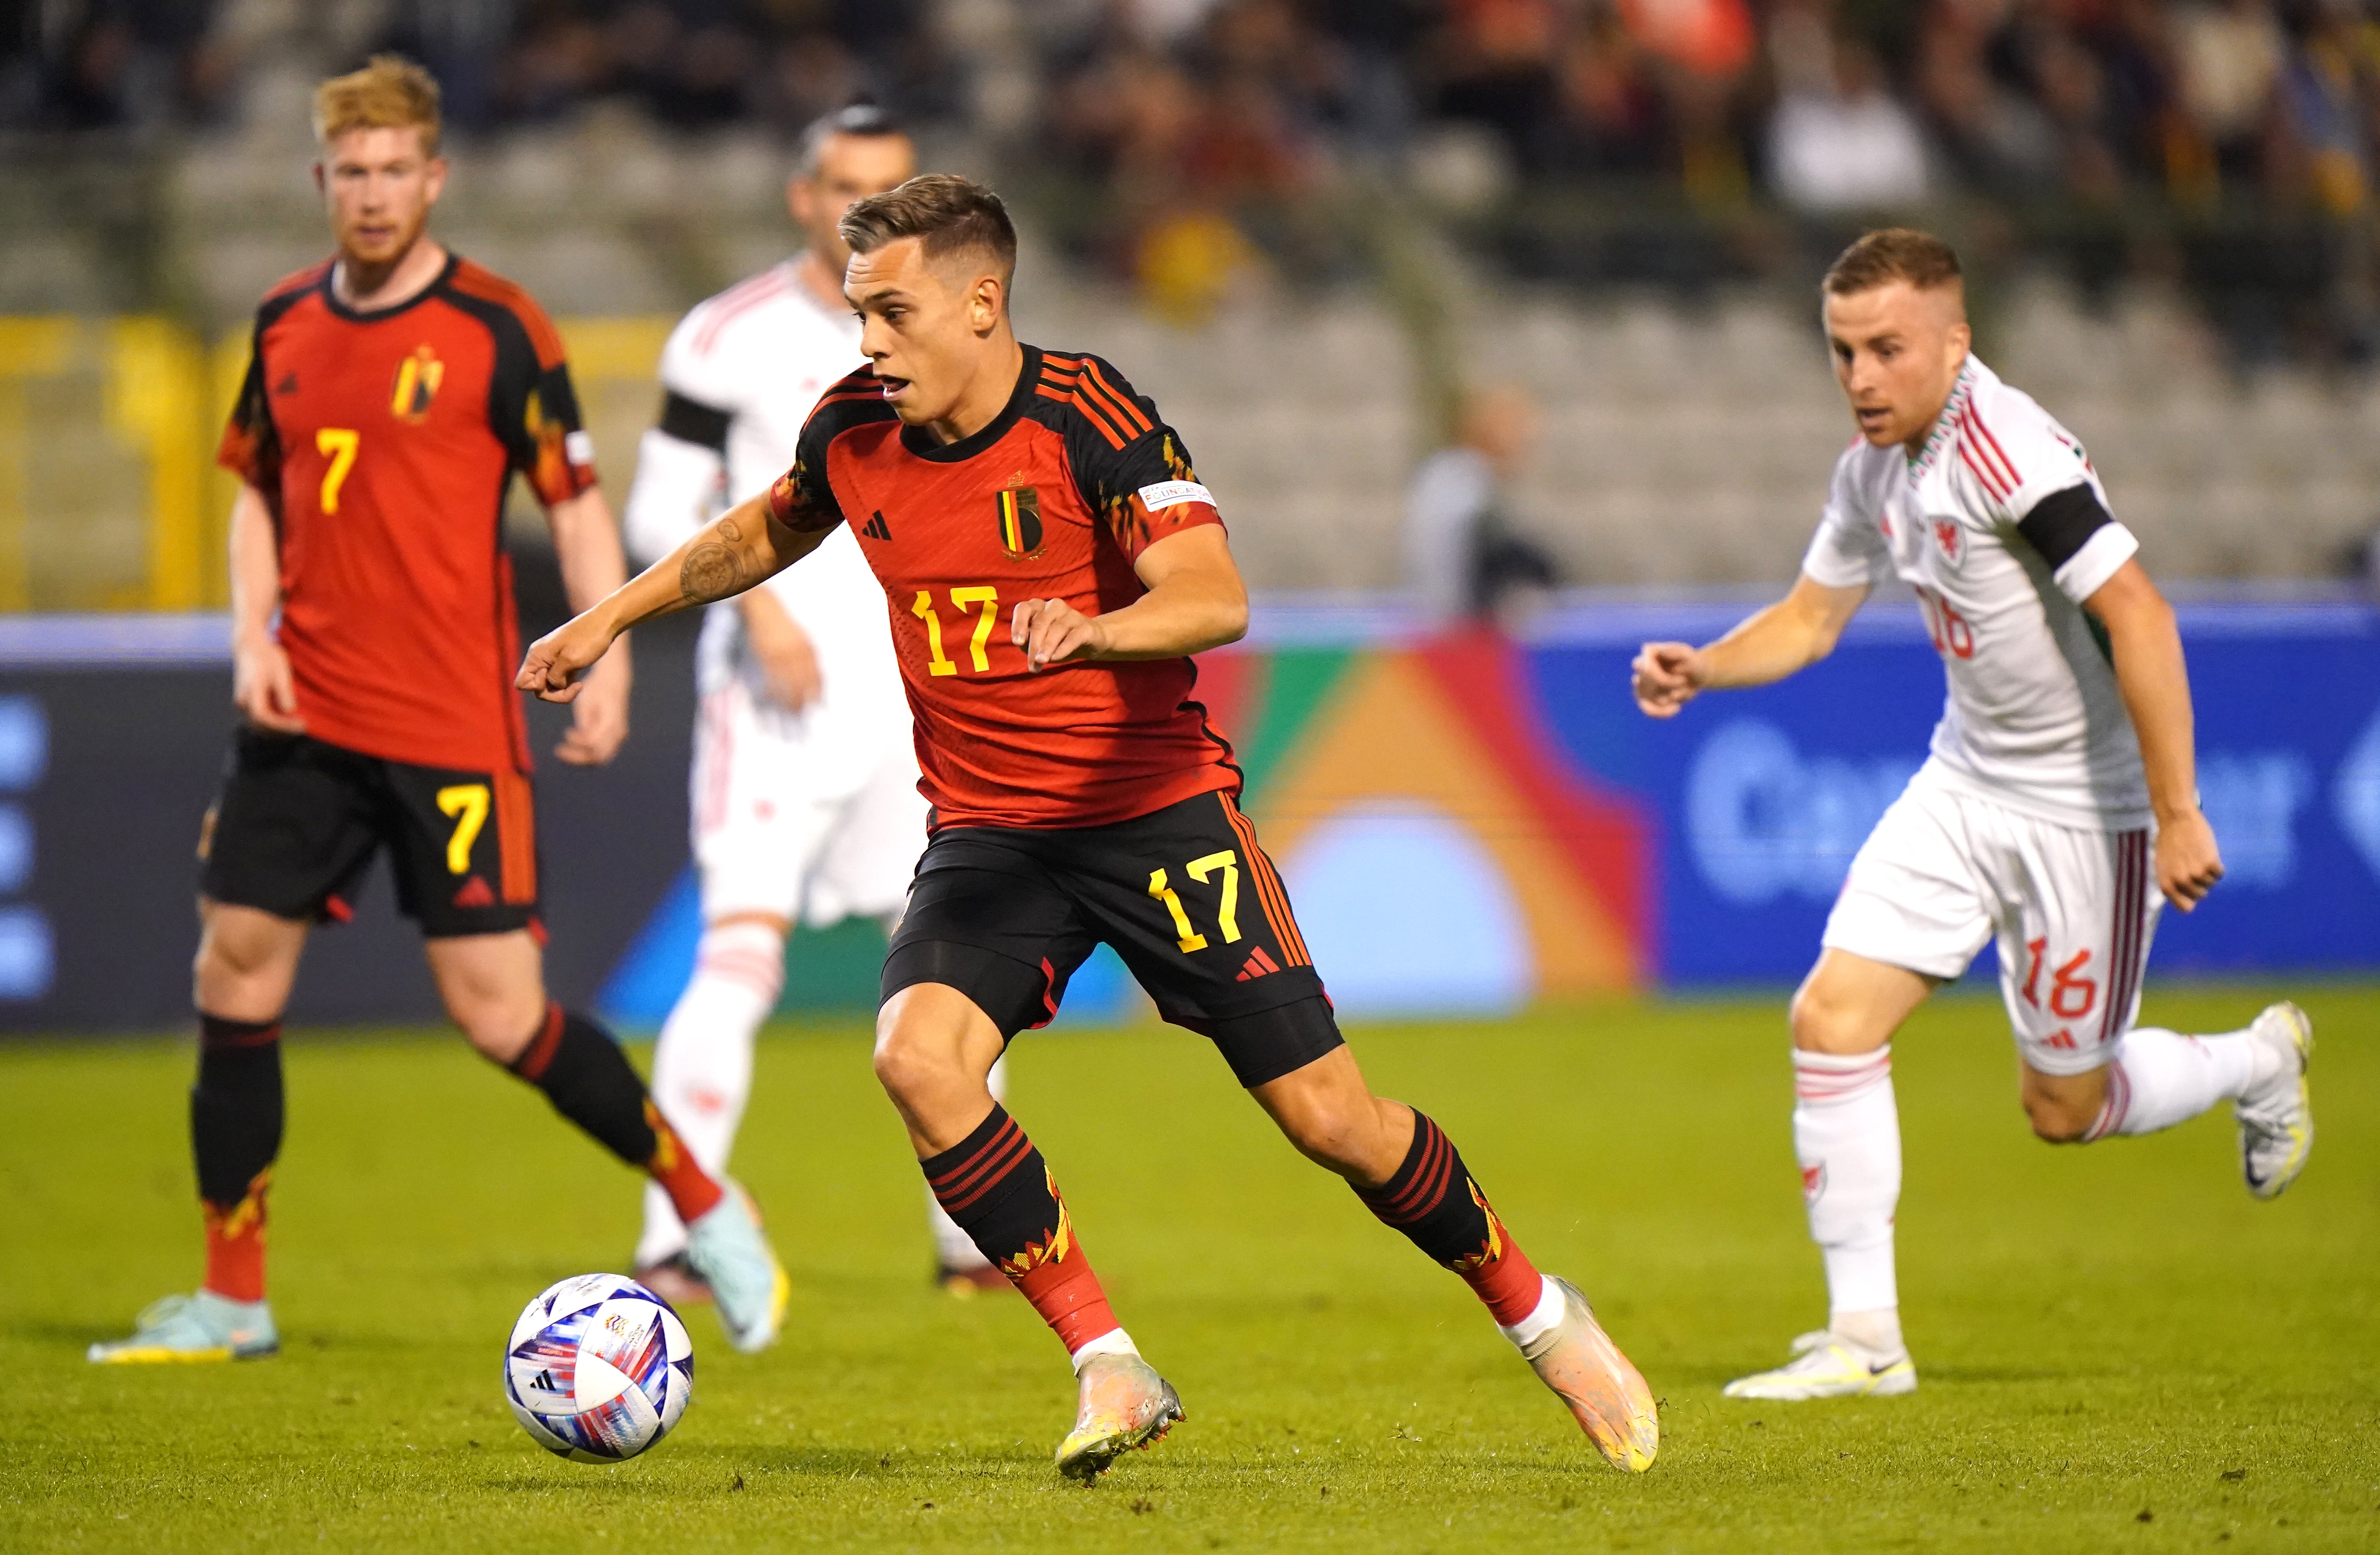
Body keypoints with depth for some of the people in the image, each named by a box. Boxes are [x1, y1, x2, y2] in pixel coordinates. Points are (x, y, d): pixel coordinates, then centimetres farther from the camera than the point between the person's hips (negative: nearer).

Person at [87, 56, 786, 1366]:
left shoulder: (496, 329, -7)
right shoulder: (285, 325, 8)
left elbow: (577, 506, -5)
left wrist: (608, 660, -16)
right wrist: (252, 636, 3)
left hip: (453, 729, -5)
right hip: (304, 717, 5)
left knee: (498, 1012, -8)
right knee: (234, 974, 1)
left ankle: (704, 1207, 11)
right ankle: (231, 1303, 11)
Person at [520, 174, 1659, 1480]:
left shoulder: (1085, 415, -17)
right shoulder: (854, 431, -1)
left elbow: (1215, 600, -29)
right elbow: (763, 535, 22)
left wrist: (1090, 631, -47)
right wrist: (611, 619, 24)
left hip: (1157, 805, -4)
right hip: (986, 829, 4)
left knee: (1326, 1114, -5)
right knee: (919, 1056, -24)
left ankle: (1539, 1318, 20)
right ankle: (1110, 1371, -14)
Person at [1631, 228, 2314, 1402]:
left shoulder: (2010, 455, -26)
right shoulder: (1874, 469, 2)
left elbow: (2139, 617, -29)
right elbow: (1811, 616, 15)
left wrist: (2178, 816, -30)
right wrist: (1702, 667, -5)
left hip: (2086, 807, -8)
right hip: (1964, 783, 8)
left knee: (2062, 1109, 4)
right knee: (1832, 1019, -6)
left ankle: (2254, 1063, 35)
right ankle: (1865, 1338, 2)